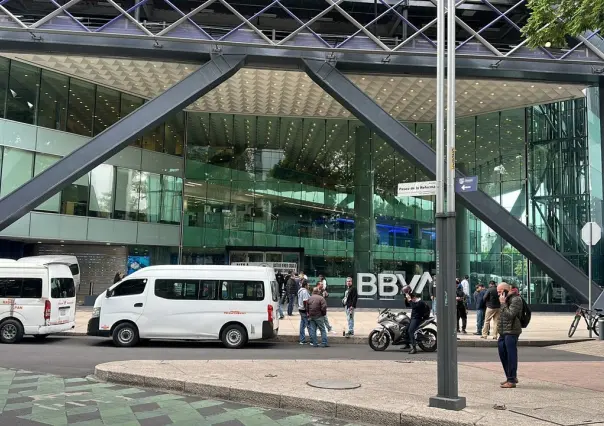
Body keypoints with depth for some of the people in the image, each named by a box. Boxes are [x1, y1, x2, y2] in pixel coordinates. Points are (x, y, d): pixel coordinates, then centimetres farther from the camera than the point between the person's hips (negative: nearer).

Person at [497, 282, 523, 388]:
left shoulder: (516, 299, -12)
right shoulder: (506, 299, 17)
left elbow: (510, 315, -22)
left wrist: (503, 304, -17)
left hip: (511, 332, -10)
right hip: (503, 332, 10)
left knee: (511, 356, -4)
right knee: (503, 355, 14)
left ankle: (512, 380, 3)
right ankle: (510, 377, 26)